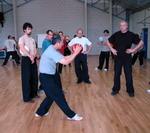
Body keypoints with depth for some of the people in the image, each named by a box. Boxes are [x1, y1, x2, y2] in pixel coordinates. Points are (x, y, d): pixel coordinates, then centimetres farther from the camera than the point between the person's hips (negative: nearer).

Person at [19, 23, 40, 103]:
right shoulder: (22, 38, -7)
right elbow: (22, 48, -24)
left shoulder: (32, 39, 14)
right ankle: (27, 97, 6)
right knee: (27, 78, -3)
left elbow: (35, 50, 9)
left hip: (33, 59, 7)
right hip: (26, 59, -7)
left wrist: (33, 57, -11)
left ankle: (33, 93, 28)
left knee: (34, 78, 12)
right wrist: (30, 56, -36)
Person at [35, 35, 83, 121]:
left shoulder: (53, 50, 9)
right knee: (59, 96, -2)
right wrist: (76, 53, -19)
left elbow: (64, 58, 12)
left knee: (51, 96, 20)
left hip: (50, 75, 10)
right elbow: (66, 62, -27)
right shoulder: (52, 51, -24)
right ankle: (71, 115, 10)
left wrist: (74, 53, 3)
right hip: (46, 77, -10)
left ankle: (41, 112, 34)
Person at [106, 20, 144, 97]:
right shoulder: (116, 35, 0)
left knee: (128, 75, 4)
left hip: (127, 58, -1)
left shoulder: (131, 35, -4)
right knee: (117, 74, 8)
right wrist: (112, 49, 0)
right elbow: (108, 41, 12)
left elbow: (141, 42, 1)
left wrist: (134, 50, -8)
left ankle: (130, 91, 17)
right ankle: (116, 89, 22)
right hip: (118, 58, 1)